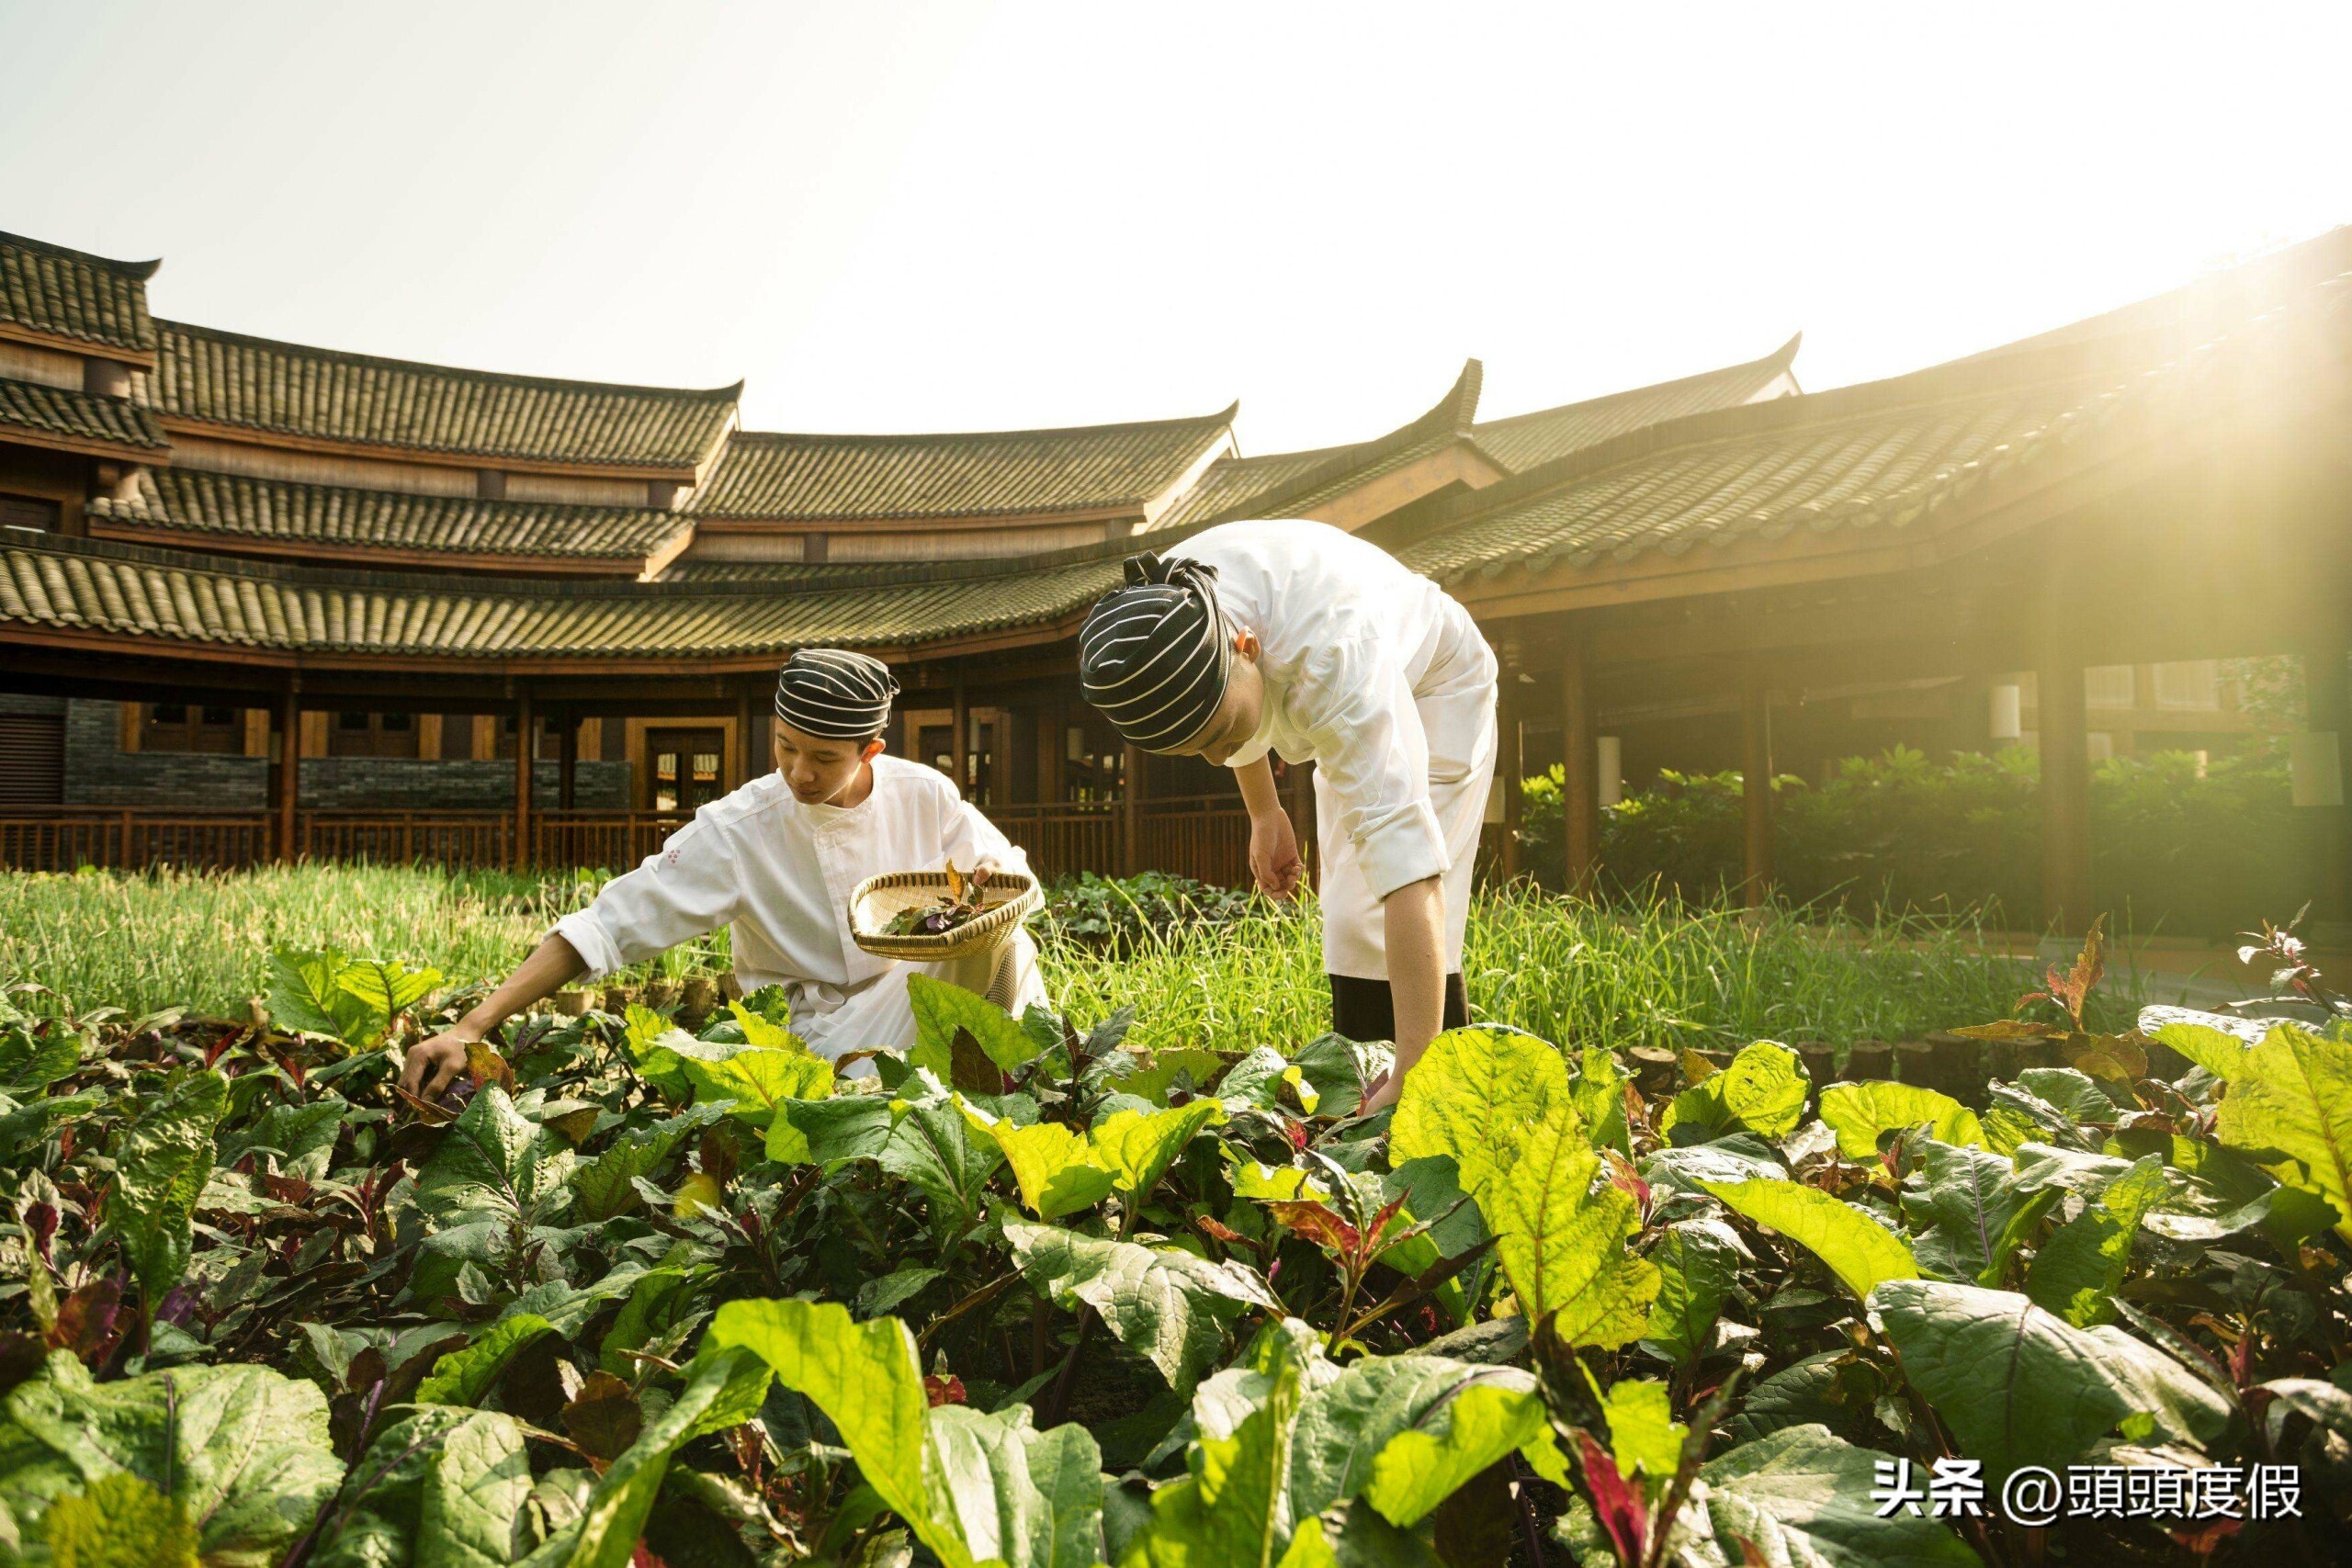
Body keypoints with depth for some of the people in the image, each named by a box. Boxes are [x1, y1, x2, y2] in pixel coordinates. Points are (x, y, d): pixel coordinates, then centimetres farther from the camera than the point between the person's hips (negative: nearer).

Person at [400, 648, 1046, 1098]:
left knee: (1002, 945, -25)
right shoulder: (738, 829, -17)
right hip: (822, 1033, -3)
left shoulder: (923, 796, -8)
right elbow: (604, 926, -21)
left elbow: (1011, 876, 6)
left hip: (924, 988, 3)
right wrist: (469, 1028, -29)